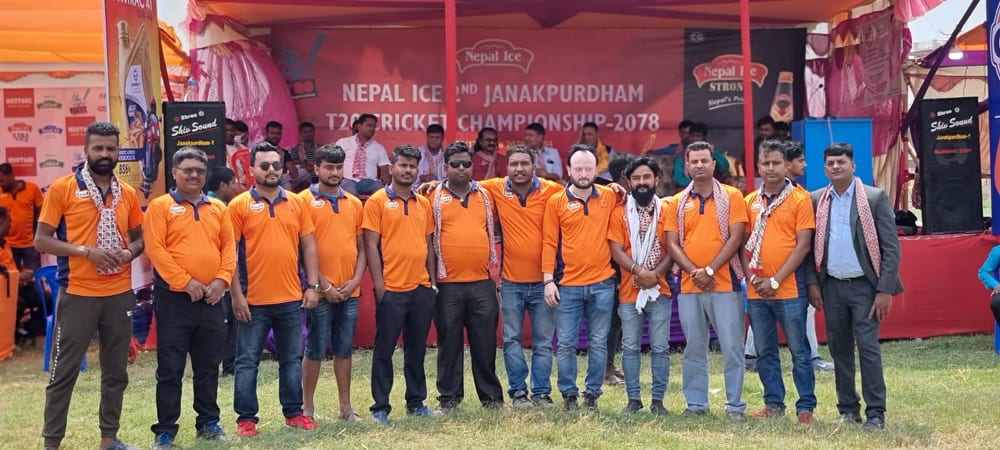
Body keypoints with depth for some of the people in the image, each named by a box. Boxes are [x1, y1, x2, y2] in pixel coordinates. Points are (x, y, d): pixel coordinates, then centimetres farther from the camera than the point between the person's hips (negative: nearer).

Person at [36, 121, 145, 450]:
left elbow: (138, 238, 17)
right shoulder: (62, 188, -5)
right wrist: (86, 251, -18)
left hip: (120, 294, 4)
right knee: (64, 371, 3)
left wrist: (129, 253, -6)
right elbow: (41, 240, -6)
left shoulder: (128, 194, 7)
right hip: (78, 294, -4)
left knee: (116, 371, 11)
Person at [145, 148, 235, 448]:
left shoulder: (218, 208, 12)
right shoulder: (160, 206, -2)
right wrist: (185, 281, -17)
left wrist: (222, 279, -7)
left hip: (211, 300, 4)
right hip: (174, 299, -4)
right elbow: (155, 249, -11)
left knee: (209, 366, 13)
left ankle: (208, 422, 24)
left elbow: (229, 246, 8)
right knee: (170, 369, 2)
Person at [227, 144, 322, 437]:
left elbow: (308, 246, 9)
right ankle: (246, 418, 16)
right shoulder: (239, 205, -3)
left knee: (292, 360, 13)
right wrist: (236, 295, -10)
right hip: (254, 300, -3)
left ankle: (294, 412, 24)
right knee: (247, 362, 5)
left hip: (292, 298, 3)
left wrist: (313, 286, 2)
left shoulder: (297, 203, 7)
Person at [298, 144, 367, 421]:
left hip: (350, 291, 5)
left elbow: (361, 247, 13)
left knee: (344, 349, 11)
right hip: (320, 290, -4)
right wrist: (322, 284, -12)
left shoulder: (354, 203, 12)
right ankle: (308, 406, 14)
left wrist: (356, 280, -1)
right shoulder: (305, 201, -4)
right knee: (315, 349, 2)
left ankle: (345, 407, 19)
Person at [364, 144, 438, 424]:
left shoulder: (424, 203, 12)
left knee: (417, 348, 13)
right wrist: (378, 284, -12)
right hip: (391, 289, -5)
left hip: (421, 288, 5)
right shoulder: (377, 201, -3)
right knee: (384, 349, 3)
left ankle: (416, 402, 24)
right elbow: (371, 245, -7)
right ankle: (380, 407, 12)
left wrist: (432, 280, 12)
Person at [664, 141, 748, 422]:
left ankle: (735, 406, 11)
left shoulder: (732, 197, 2)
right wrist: (695, 272, -11)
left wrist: (709, 270, -13)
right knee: (694, 348, 9)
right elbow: (672, 244, 3)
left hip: (725, 284, -2)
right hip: (688, 286, 3)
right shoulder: (677, 203, 9)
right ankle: (696, 404, 18)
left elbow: (735, 238, -6)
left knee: (732, 347, 0)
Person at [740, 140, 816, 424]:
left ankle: (806, 407, 12)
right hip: (756, 291, 5)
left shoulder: (800, 199, -3)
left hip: (789, 289, -4)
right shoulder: (750, 201, 9)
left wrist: (775, 281, -13)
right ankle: (774, 404, 22)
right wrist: (752, 277, -4)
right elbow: (744, 243, 10)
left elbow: (803, 245, -8)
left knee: (799, 351, 3)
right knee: (765, 352, 11)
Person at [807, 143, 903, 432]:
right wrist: (812, 282, 1)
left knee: (868, 349, -5)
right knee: (839, 349, 9)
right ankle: (848, 409, 20)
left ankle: (876, 414, 3)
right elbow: (810, 245, 9)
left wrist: (885, 290, -12)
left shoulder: (875, 197, -4)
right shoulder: (815, 200, 5)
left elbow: (891, 247, -7)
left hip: (864, 285, -4)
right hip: (831, 286, 4)